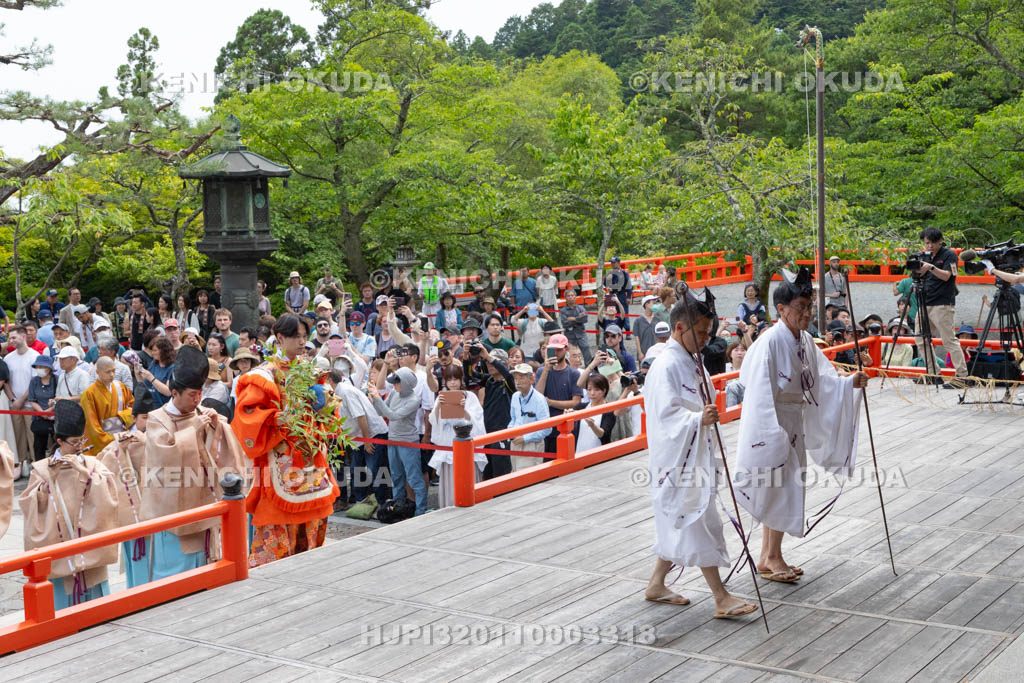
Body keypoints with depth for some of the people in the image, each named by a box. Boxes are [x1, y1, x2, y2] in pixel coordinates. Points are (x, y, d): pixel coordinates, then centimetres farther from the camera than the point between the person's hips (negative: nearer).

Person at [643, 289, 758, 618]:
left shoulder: (693, 362, 13)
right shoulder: (666, 366, -19)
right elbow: (667, 414, -26)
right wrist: (699, 419, -40)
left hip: (695, 456, 10)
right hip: (677, 458, -10)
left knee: (679, 524, 16)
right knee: (699, 521, -7)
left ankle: (656, 584, 29)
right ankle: (721, 599, -3)